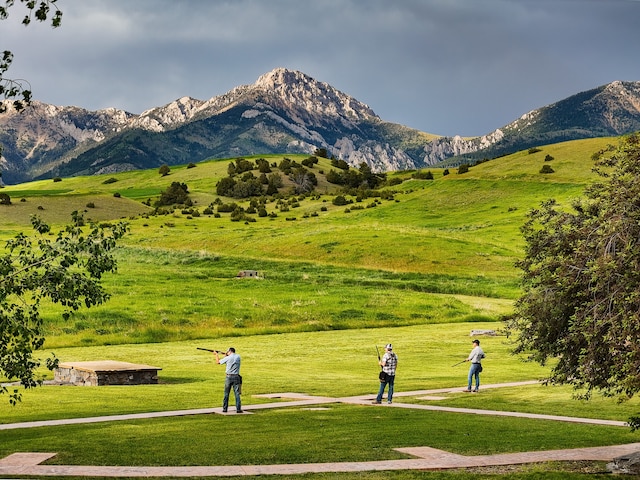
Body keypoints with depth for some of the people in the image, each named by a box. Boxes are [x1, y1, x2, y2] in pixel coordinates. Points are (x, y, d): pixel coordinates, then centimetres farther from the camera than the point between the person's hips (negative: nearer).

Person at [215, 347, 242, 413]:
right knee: (237, 393, 1)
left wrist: (216, 354, 21)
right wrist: (226, 356, 23)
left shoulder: (228, 358, -7)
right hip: (236, 377, 2)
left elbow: (218, 362, 7)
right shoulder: (238, 357, 3)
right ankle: (238, 409, -4)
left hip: (229, 377, -2)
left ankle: (225, 409, 12)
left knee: (226, 393, 9)